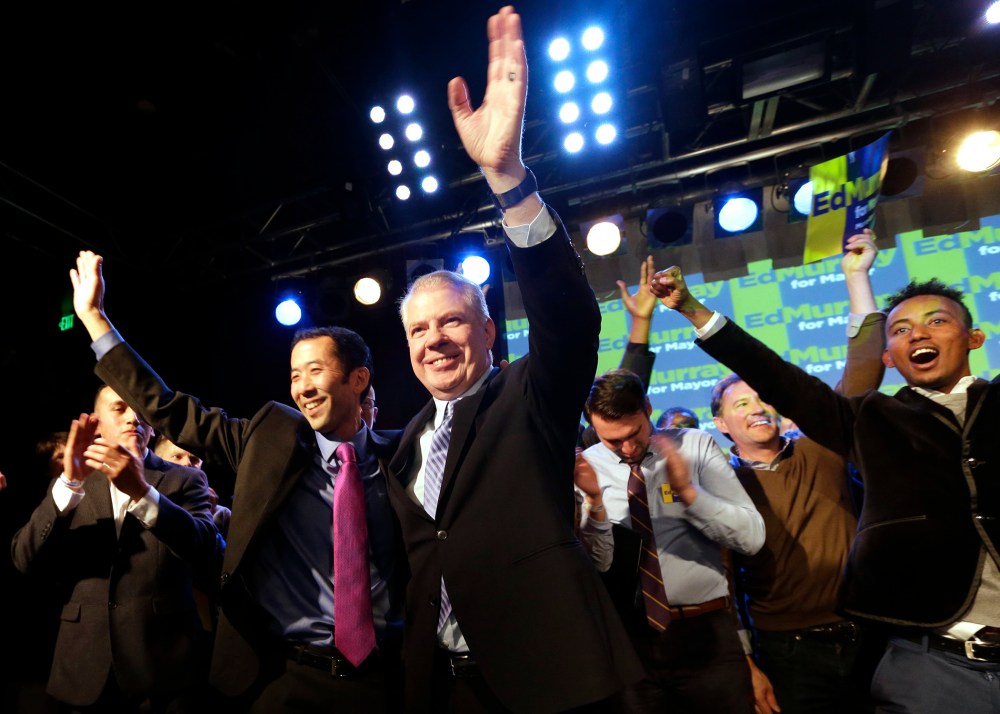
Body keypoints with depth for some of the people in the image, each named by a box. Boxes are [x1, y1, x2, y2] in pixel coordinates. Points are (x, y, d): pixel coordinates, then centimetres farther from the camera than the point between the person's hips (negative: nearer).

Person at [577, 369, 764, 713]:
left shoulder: (697, 446, -5)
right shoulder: (588, 465, -3)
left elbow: (752, 537, -9)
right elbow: (593, 564, -7)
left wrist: (687, 491, -23)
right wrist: (594, 500, -24)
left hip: (705, 633, 0)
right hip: (629, 638, 1)